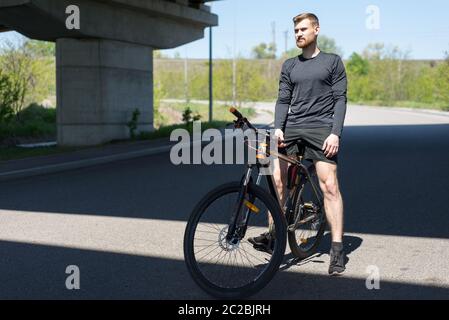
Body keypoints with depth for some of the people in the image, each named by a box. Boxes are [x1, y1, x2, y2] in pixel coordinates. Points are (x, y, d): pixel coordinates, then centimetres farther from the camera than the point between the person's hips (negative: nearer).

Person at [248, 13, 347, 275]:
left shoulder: (333, 62, 8)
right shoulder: (289, 66, 18)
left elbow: (340, 99, 1)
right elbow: (283, 99, 13)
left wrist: (335, 133, -11)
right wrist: (278, 128, -4)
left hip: (322, 128, -4)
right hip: (292, 128, 4)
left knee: (329, 186, -11)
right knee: (276, 179, -7)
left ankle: (338, 249, -6)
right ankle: (274, 234, 5)